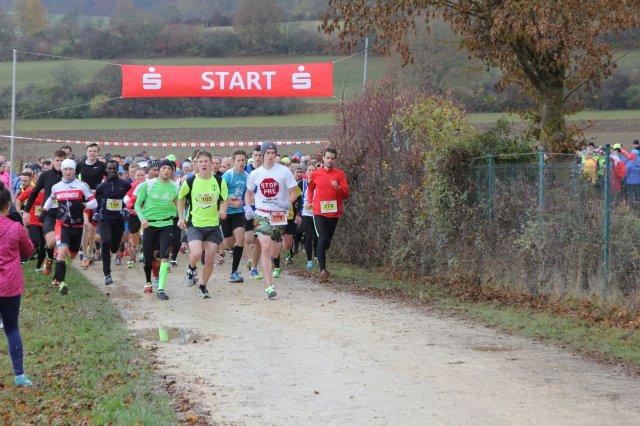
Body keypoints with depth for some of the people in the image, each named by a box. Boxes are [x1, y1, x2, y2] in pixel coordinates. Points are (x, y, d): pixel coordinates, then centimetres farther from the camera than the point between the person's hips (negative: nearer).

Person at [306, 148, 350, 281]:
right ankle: (323, 269, -18)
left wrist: (338, 188, -20)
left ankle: (320, 258, 37)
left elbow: (346, 194, -1)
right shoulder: (316, 174, 5)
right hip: (319, 212, -1)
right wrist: (309, 201, 12)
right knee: (323, 239, -15)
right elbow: (310, 188, 25)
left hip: (334, 213, 1)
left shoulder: (340, 174, 2)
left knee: (327, 241, 11)